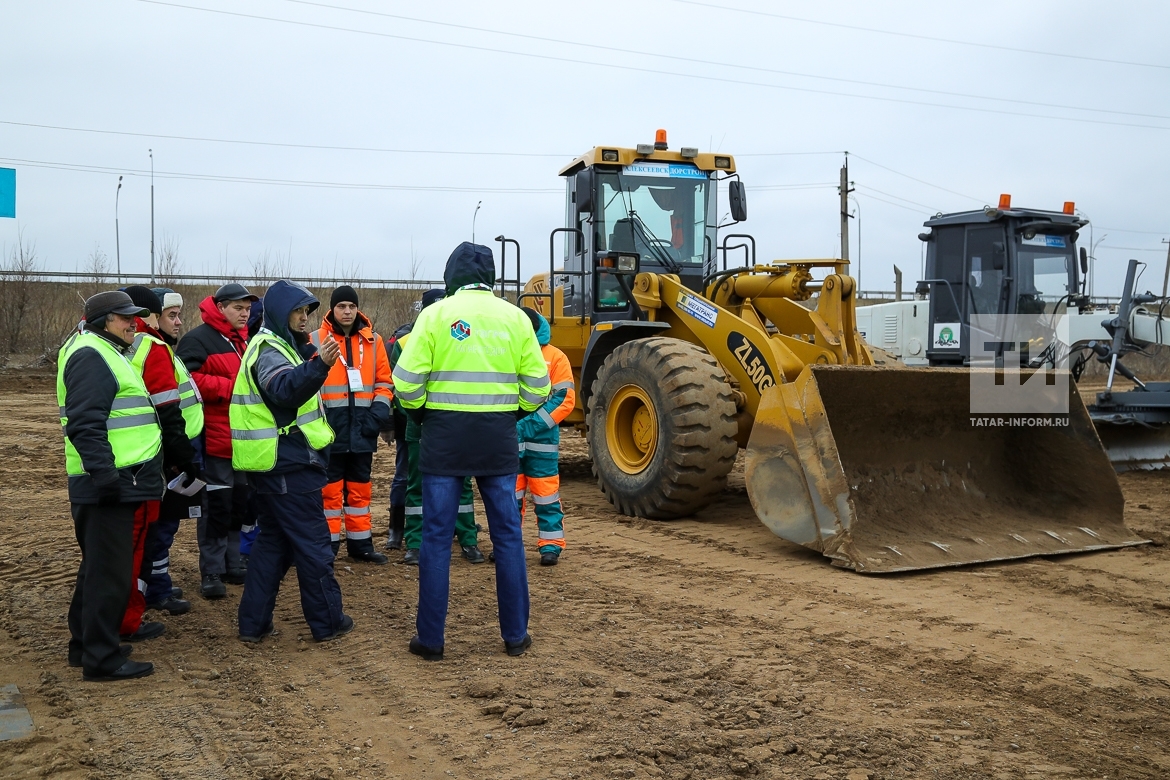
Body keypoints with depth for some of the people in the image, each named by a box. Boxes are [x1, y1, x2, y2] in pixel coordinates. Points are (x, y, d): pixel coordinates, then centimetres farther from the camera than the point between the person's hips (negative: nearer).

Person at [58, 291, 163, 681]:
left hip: (117, 483, 11)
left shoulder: (106, 353, 21)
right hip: (109, 485, -11)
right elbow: (86, 424, -23)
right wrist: (104, 474, -27)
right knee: (110, 571, -5)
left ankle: (85, 644, 30)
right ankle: (102, 658, 2)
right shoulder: (90, 356, -13)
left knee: (99, 565, 19)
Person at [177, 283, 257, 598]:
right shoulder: (198, 339, -10)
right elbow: (188, 379, -22)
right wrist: (231, 387, -21)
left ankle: (232, 565, 25)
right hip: (215, 439, -8)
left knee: (240, 504, 14)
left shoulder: (244, 341, 18)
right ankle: (212, 572, 5)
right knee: (217, 506, -4)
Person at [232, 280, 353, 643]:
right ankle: (328, 622, 8)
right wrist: (318, 364, -51)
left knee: (273, 539, 14)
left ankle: (253, 622, 16)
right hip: (288, 466, -10)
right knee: (312, 542, -1)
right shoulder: (269, 350, -14)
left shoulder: (277, 346, 17)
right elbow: (285, 389, -35)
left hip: (276, 465, 10)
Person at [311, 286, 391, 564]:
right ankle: (328, 545, 10)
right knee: (330, 488, 2)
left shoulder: (373, 341, 8)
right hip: (330, 427, -3)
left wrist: (380, 408, -5)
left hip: (362, 427, 3)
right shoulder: (315, 340, -2)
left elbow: (384, 380, 10)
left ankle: (360, 543, 21)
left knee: (360, 487, 12)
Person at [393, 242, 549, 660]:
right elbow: (536, 386, 3)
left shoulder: (435, 315, -3)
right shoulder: (515, 317, 3)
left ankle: (430, 639, 12)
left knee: (437, 536, 6)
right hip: (499, 437, 2)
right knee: (507, 535, 11)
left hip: (445, 437, -2)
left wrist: (420, 411, 10)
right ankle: (515, 635, 18)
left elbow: (406, 382, -9)